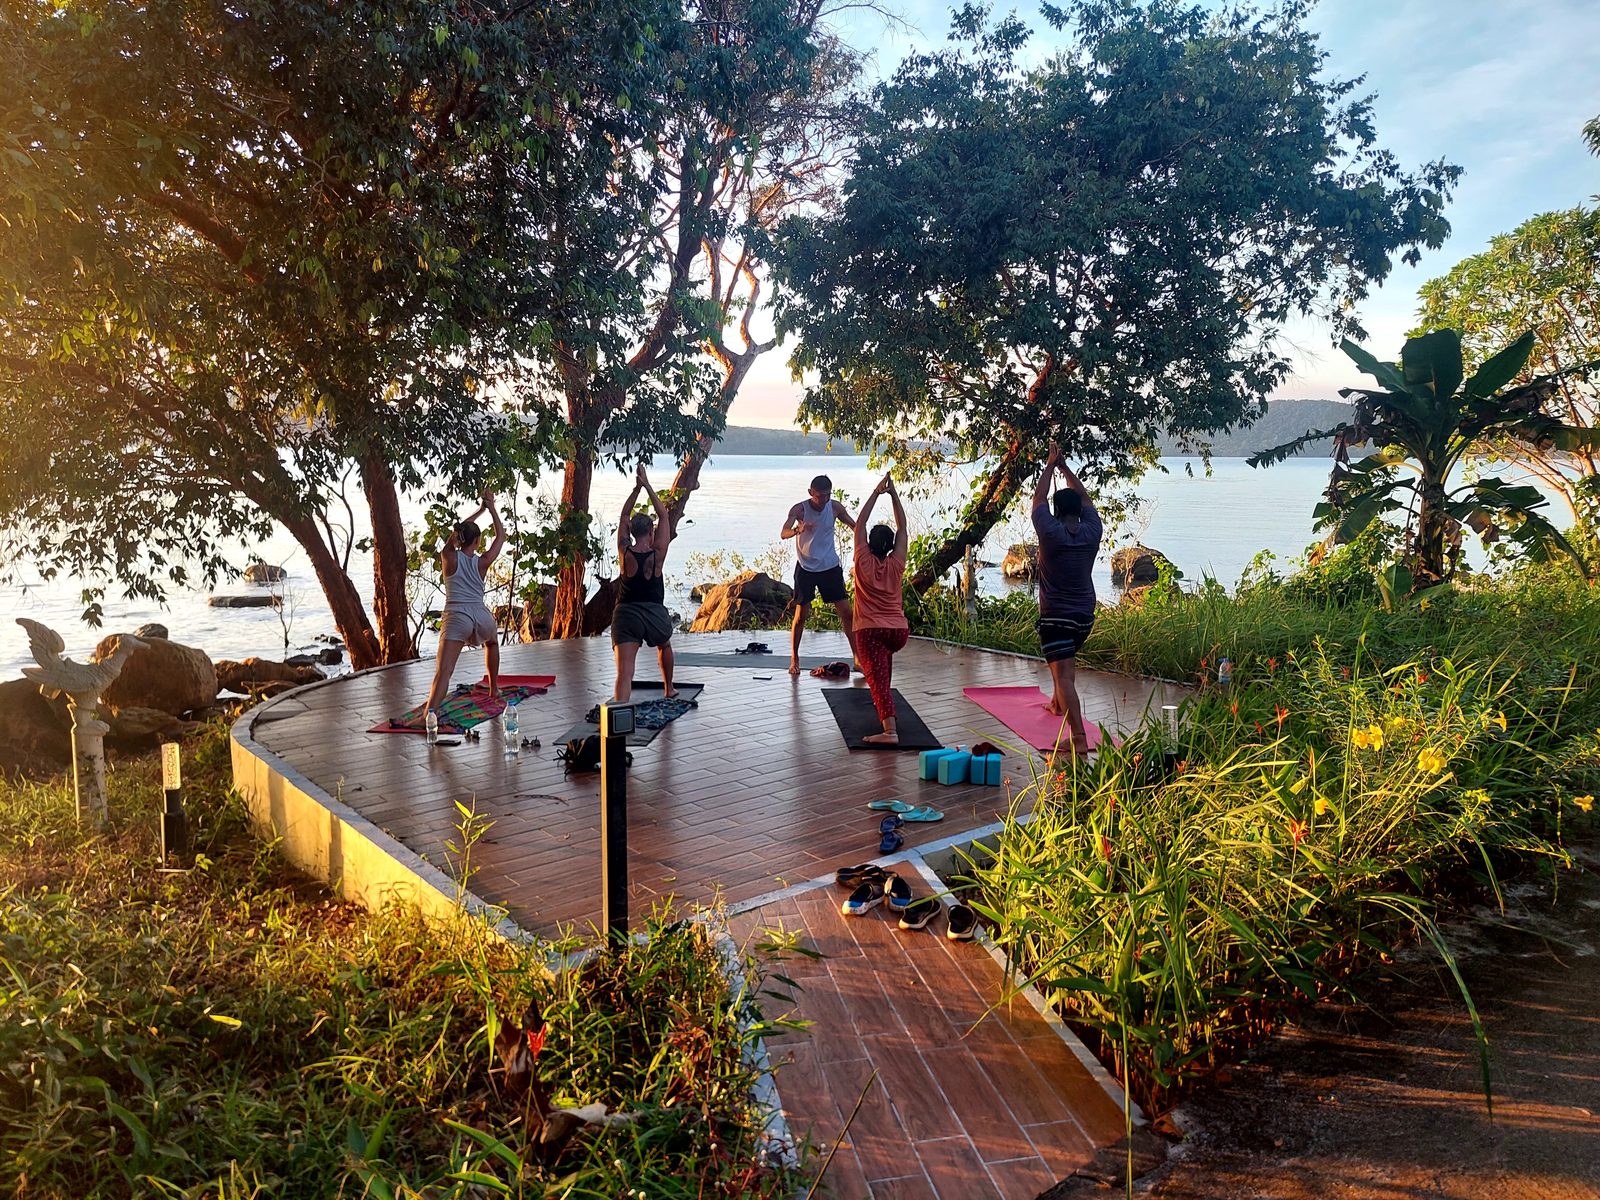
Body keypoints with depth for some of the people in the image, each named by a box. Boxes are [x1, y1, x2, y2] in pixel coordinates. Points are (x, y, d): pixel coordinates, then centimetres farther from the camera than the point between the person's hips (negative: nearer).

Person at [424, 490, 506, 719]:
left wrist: (480, 510, 32)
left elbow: (456, 531, 24)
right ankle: (494, 688, 47)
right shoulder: (482, 562, 6)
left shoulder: (448, 558, 6)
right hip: (481, 616, 2)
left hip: (456, 617, -2)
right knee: (492, 643, 38)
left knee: (443, 672, -16)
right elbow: (501, 535, 20)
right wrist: (492, 508, 21)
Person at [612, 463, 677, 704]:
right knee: (665, 647, 35)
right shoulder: (657, 554, -5)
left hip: (626, 614, -1)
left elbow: (624, 516, 10)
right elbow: (663, 515, 2)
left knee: (624, 673, -13)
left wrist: (637, 488, 10)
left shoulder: (625, 553, -2)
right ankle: (669, 690, 52)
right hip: (655, 614, 1)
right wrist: (647, 485, 3)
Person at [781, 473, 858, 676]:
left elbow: (855, 526, 7)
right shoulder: (799, 509, -17)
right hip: (806, 568, -3)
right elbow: (784, 533, -32)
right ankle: (794, 659, 15)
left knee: (846, 612, 1)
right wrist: (797, 530, -53)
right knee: (801, 615, -1)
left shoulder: (835, 507, -7)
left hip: (830, 567, 3)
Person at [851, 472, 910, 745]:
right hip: (899, 630, 4)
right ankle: (884, 699, 46)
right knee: (886, 653, 38)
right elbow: (902, 527, 8)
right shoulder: (896, 564, 2)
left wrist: (877, 492, 3)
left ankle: (890, 730, -32)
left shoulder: (864, 562, -4)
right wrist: (893, 494, 7)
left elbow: (860, 523, 2)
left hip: (870, 630, -4)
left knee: (877, 677, -15)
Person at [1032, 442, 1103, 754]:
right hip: (1085, 615, 6)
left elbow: (1038, 500, 1)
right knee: (1065, 660, 34)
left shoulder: (1051, 533, -14)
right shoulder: (1092, 532, -3)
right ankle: (1057, 704, 52)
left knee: (1065, 677, -13)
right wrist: (1064, 467, 19)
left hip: (1055, 617, -6)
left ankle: (1080, 739, -24)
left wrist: (1050, 465, 12)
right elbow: (1085, 498, 14)